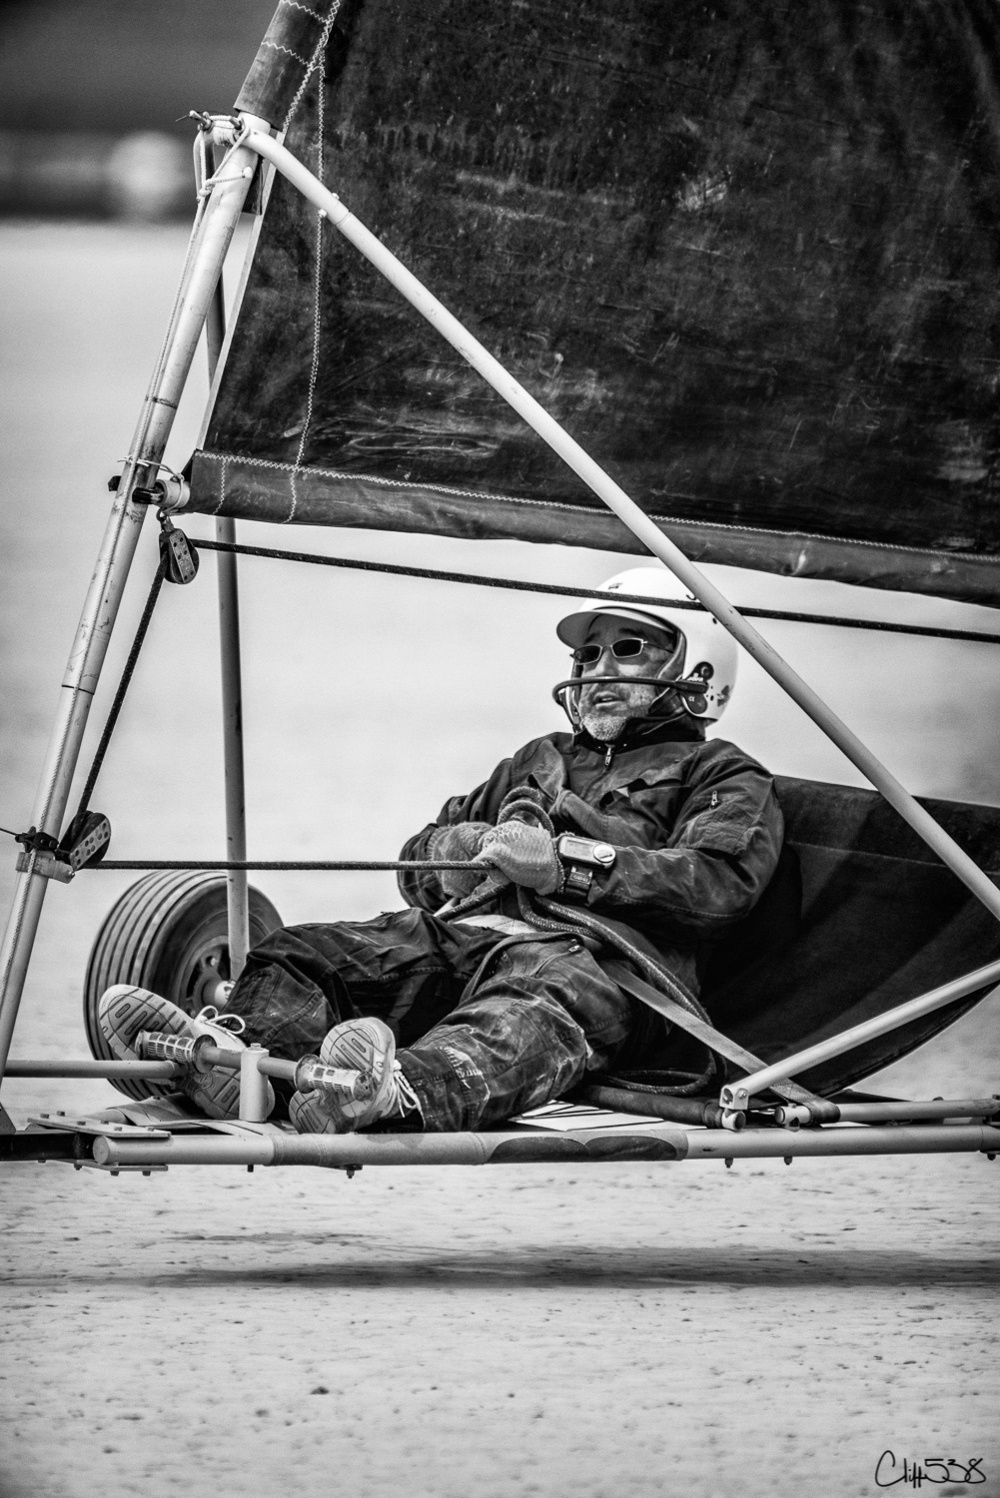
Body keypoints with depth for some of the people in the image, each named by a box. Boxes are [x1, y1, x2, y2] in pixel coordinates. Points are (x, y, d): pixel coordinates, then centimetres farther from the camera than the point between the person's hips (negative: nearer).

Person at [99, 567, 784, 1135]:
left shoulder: (722, 775, 21)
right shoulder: (541, 760, 41)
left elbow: (721, 882, -2)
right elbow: (418, 861, 38)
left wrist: (568, 861, -10)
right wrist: (455, 847, 12)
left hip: (592, 950, -6)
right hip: (460, 930, 7)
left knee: (531, 1006, -43)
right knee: (298, 956, -20)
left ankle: (402, 1092, -74)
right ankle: (233, 1050, -52)